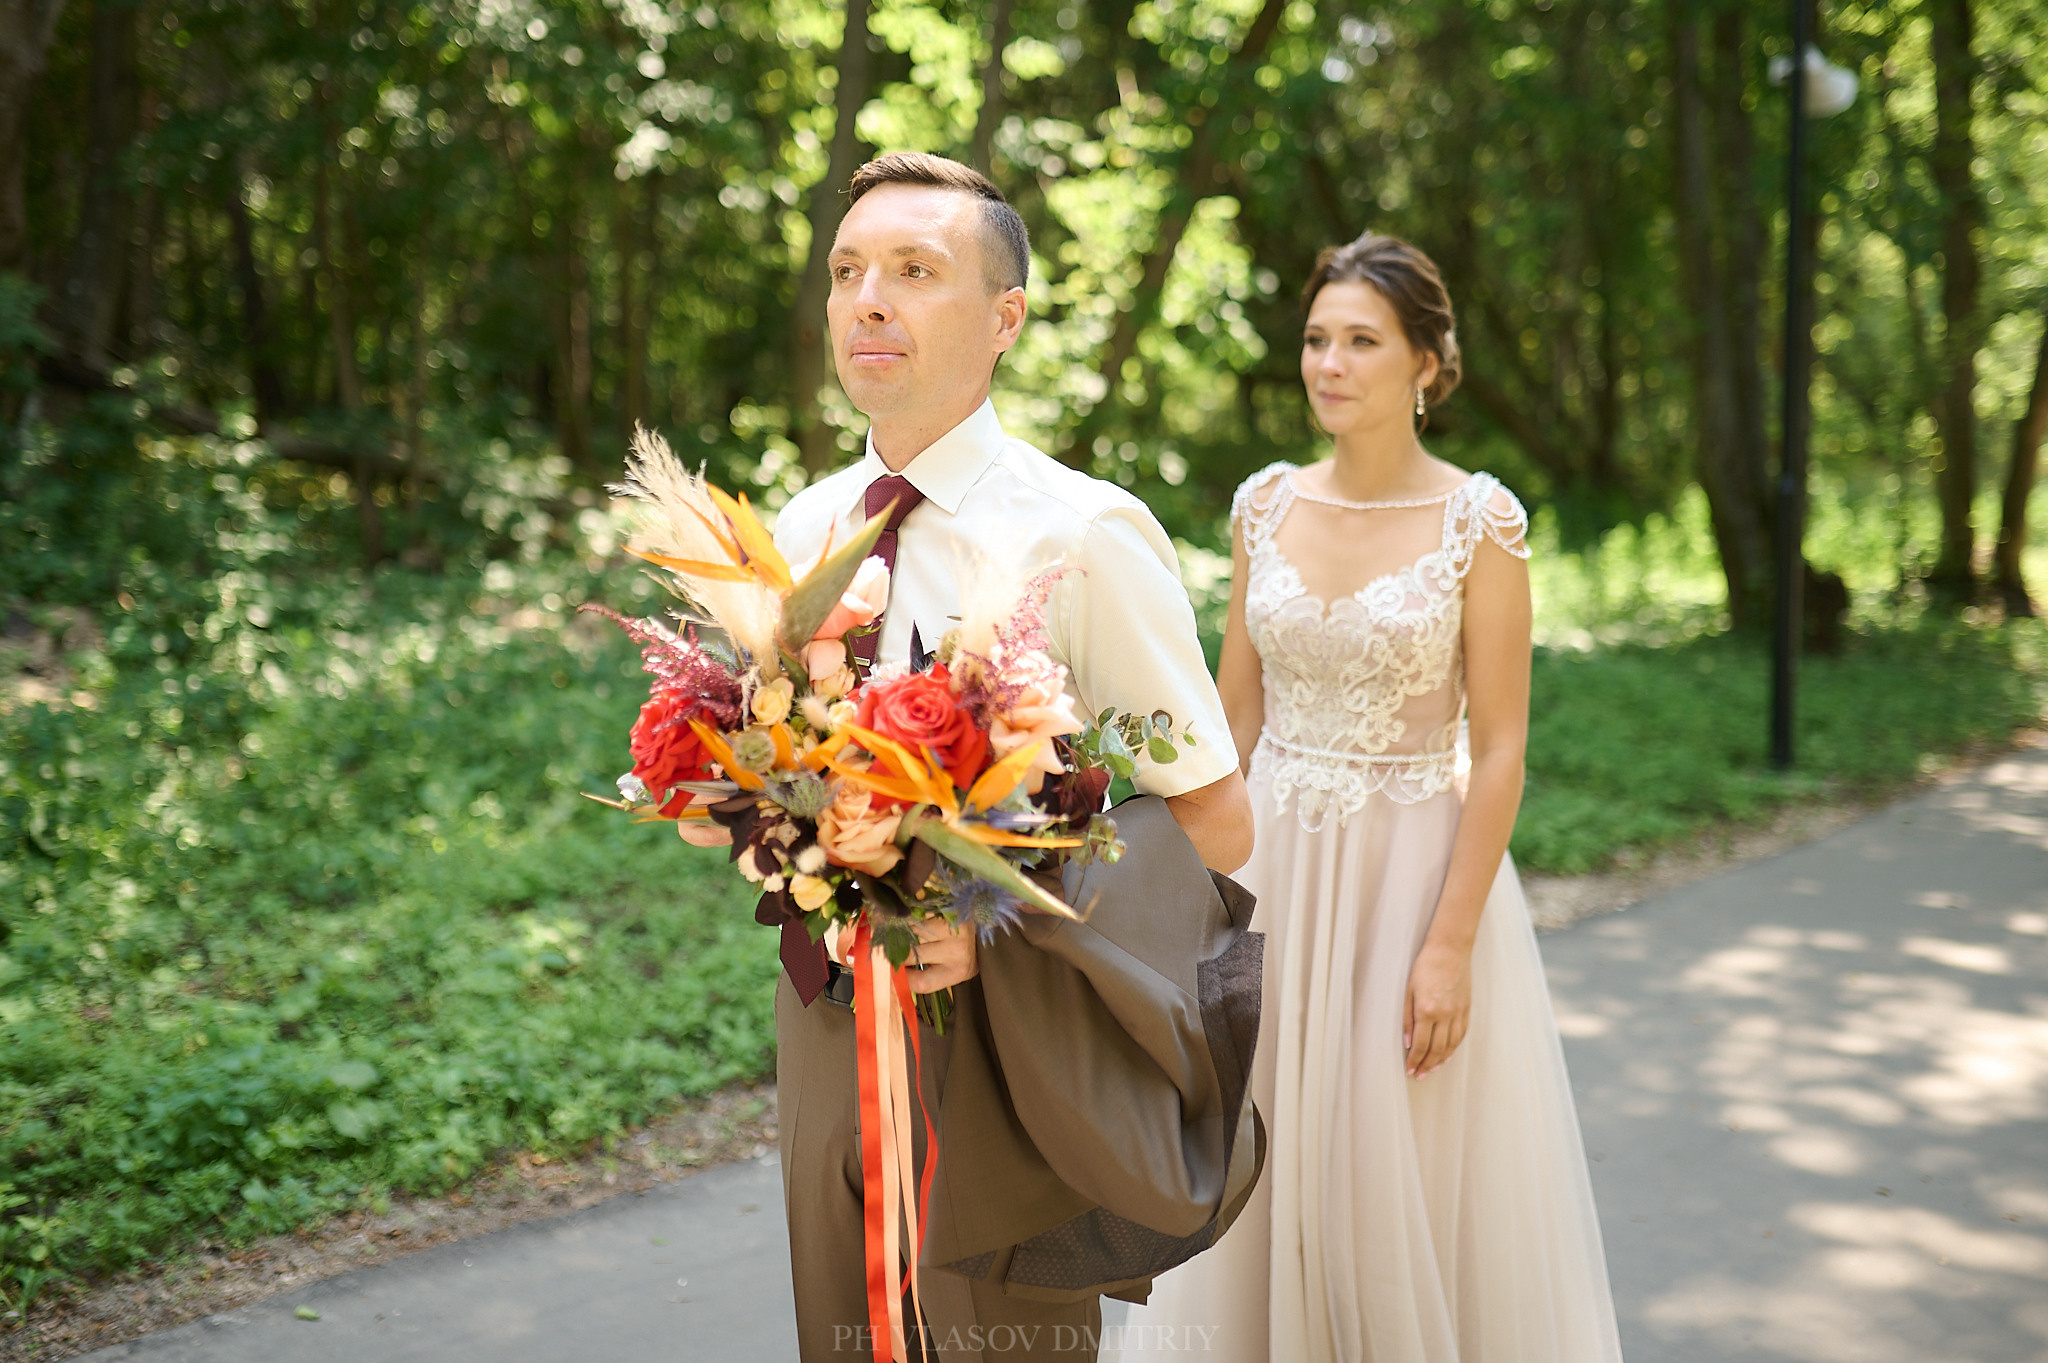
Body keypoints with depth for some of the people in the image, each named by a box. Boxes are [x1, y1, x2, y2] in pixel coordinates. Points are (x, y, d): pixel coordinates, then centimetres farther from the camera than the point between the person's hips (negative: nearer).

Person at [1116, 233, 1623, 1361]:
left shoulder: (1480, 520, -10)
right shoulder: (1266, 504, 2)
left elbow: (1500, 747, -11)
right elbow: (1236, 703, 8)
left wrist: (1450, 942, -15)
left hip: (1416, 865, -4)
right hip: (1273, 865, 4)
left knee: (1406, 1182, 5)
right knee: (1262, 1169, 12)